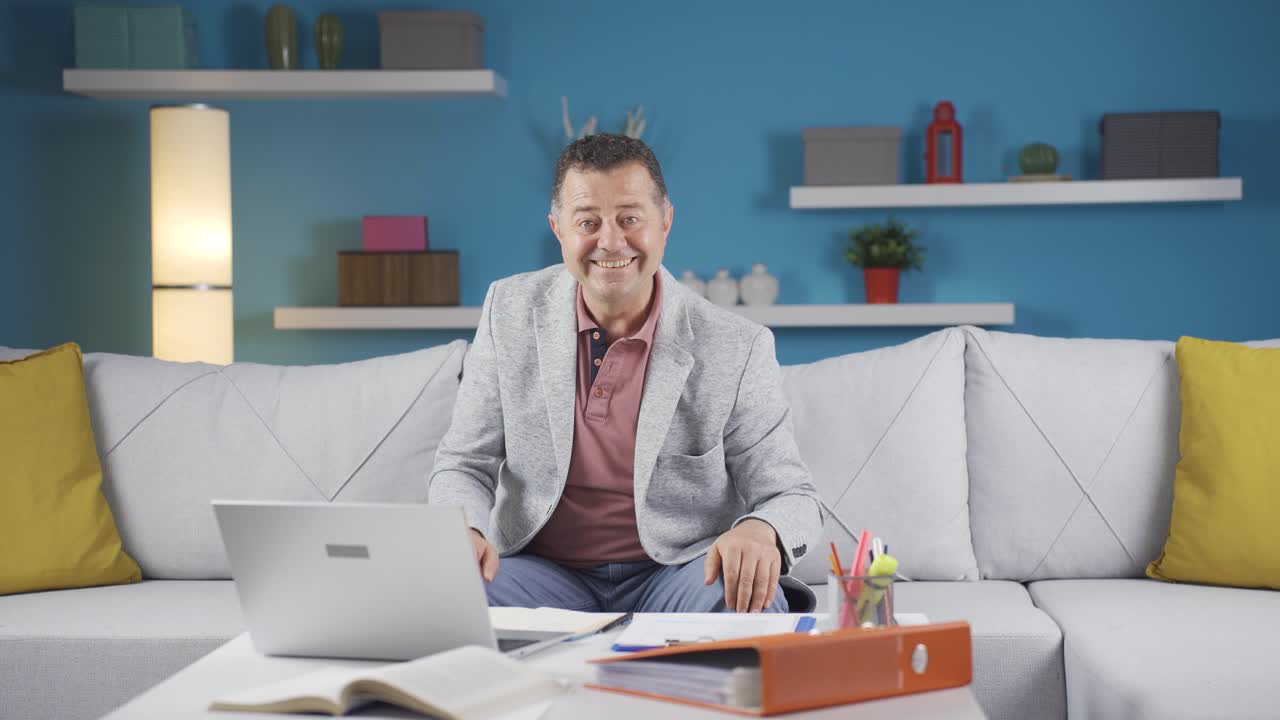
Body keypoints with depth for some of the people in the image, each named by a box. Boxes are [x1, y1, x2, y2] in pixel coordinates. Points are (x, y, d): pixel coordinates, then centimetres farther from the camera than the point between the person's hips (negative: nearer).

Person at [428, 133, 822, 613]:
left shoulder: (738, 349, -7)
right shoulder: (510, 312, 1)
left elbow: (790, 496, -3)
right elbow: (465, 466, 4)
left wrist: (760, 532, -28)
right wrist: (462, 533, -20)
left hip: (675, 575, -1)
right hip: (542, 571, 2)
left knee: (751, 599, -33)